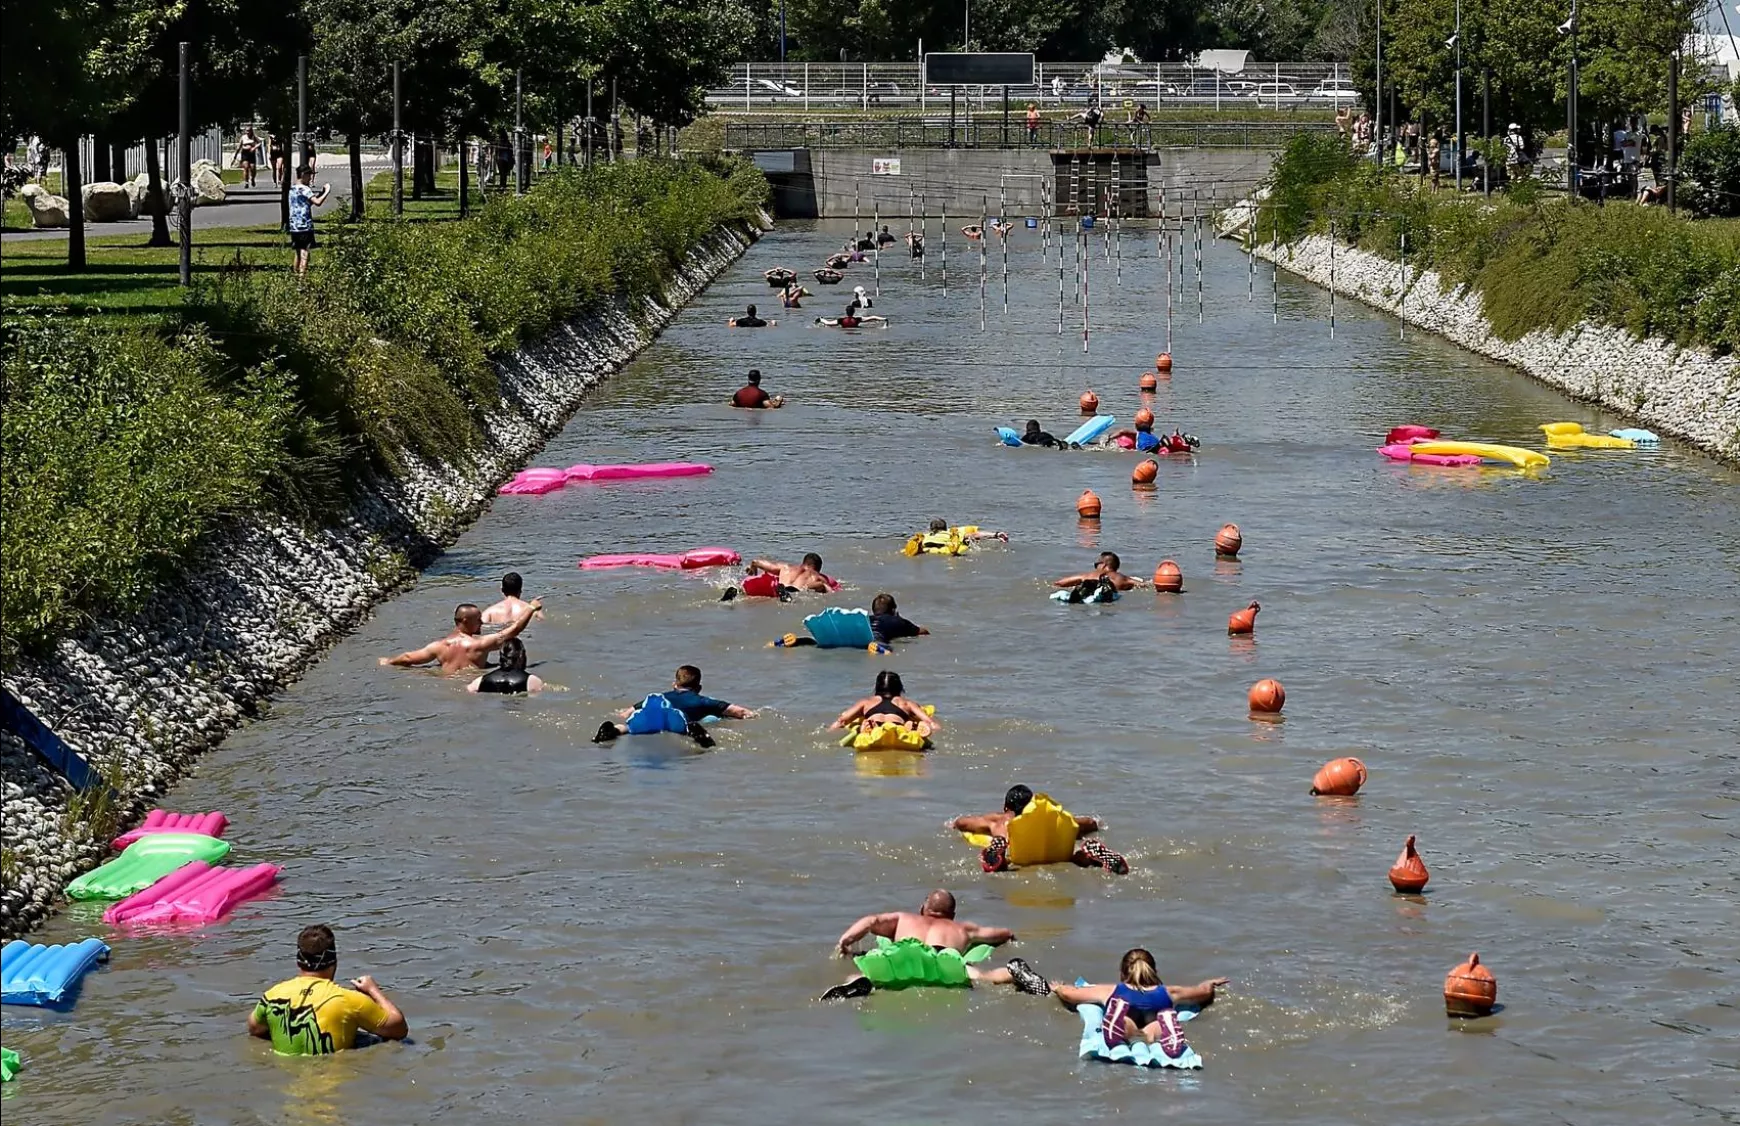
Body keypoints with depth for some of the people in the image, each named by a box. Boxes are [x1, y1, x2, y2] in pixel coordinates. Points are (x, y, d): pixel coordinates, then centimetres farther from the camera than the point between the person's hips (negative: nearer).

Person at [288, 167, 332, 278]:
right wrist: (327, 191, -12)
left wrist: (321, 192, 17)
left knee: (298, 254, 16)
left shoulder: (292, 190, 15)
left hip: (294, 227, 8)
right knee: (305, 253, -8)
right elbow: (317, 202, -23)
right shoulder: (304, 189, -11)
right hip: (305, 227, -8)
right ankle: (302, 277, -13)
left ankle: (296, 275, 19)